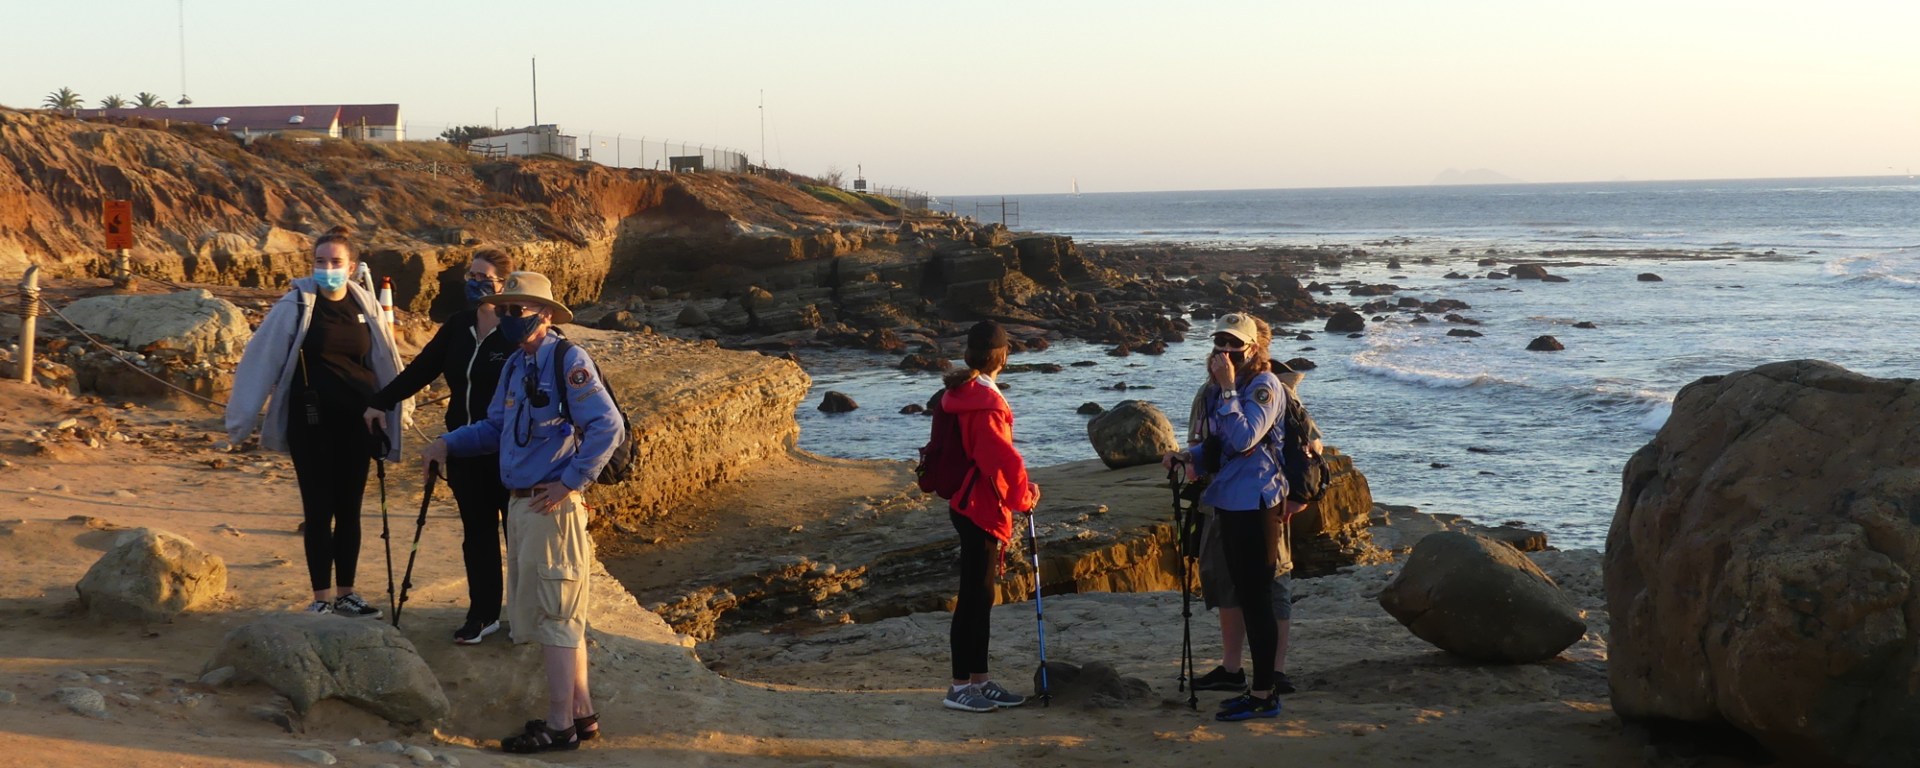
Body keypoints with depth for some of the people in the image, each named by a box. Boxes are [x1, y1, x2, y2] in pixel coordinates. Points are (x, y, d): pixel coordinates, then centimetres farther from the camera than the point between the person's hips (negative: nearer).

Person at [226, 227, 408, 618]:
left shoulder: (366, 306, 4)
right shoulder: (296, 304, -6)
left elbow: (384, 362, 12)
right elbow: (261, 358, -4)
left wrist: (395, 410, 15)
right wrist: (241, 418, -3)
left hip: (356, 422, 3)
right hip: (312, 420, -3)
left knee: (349, 508, 9)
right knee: (319, 509, 1)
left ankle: (345, 593, 20)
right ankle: (322, 597, 10)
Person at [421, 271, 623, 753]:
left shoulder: (568, 361, -14)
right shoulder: (515, 365, 13)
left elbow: (608, 427, -20)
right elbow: (495, 427, 21)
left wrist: (570, 483, -19)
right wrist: (448, 444, 7)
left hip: (553, 508, -9)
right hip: (520, 506, 9)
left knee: (554, 617, -4)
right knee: (559, 618, 15)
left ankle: (560, 726, 2)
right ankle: (580, 713, 24)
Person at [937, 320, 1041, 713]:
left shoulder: (965, 393, 11)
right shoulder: (985, 401, -21)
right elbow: (1002, 459, -22)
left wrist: (1019, 488, 17)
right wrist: (1024, 496, -6)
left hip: (970, 507, 10)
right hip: (980, 511, -10)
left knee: (980, 595, 15)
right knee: (974, 596, -3)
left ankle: (979, 679, 22)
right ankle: (960, 686, 3)